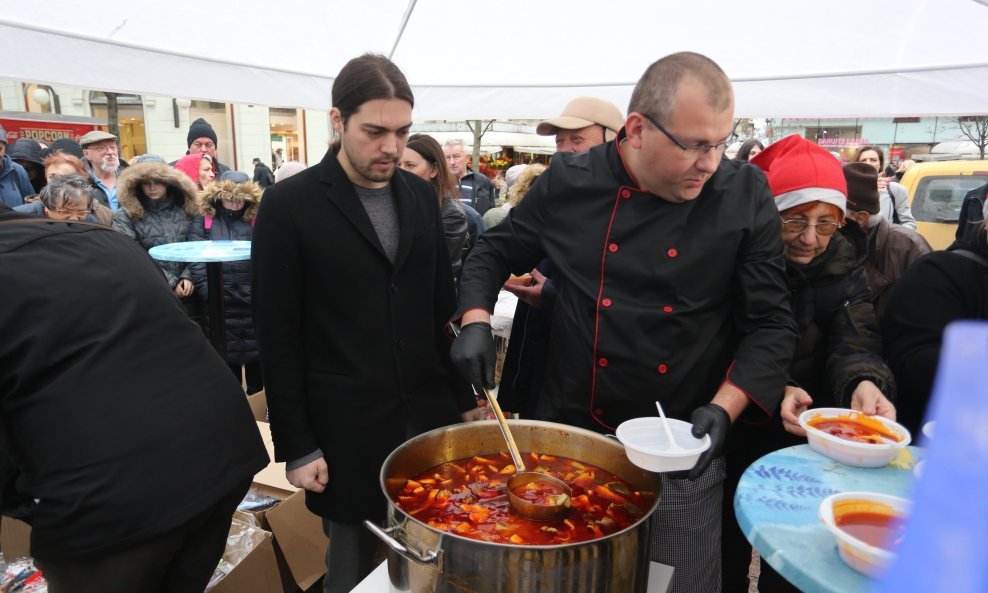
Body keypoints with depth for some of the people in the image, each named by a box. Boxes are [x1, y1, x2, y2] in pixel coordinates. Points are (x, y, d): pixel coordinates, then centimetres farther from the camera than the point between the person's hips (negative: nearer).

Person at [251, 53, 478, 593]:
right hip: (345, 431, -3)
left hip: (429, 417, 4)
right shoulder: (289, 205, -8)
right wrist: (296, 446, -7)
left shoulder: (421, 196, 6)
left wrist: (465, 397, 10)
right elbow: (278, 338, -7)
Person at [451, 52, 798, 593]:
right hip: (568, 434, 1)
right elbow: (494, 253, 7)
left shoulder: (746, 197, -7)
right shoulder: (568, 184, -6)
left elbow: (771, 324, -4)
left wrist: (724, 408, -18)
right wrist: (476, 321, -10)